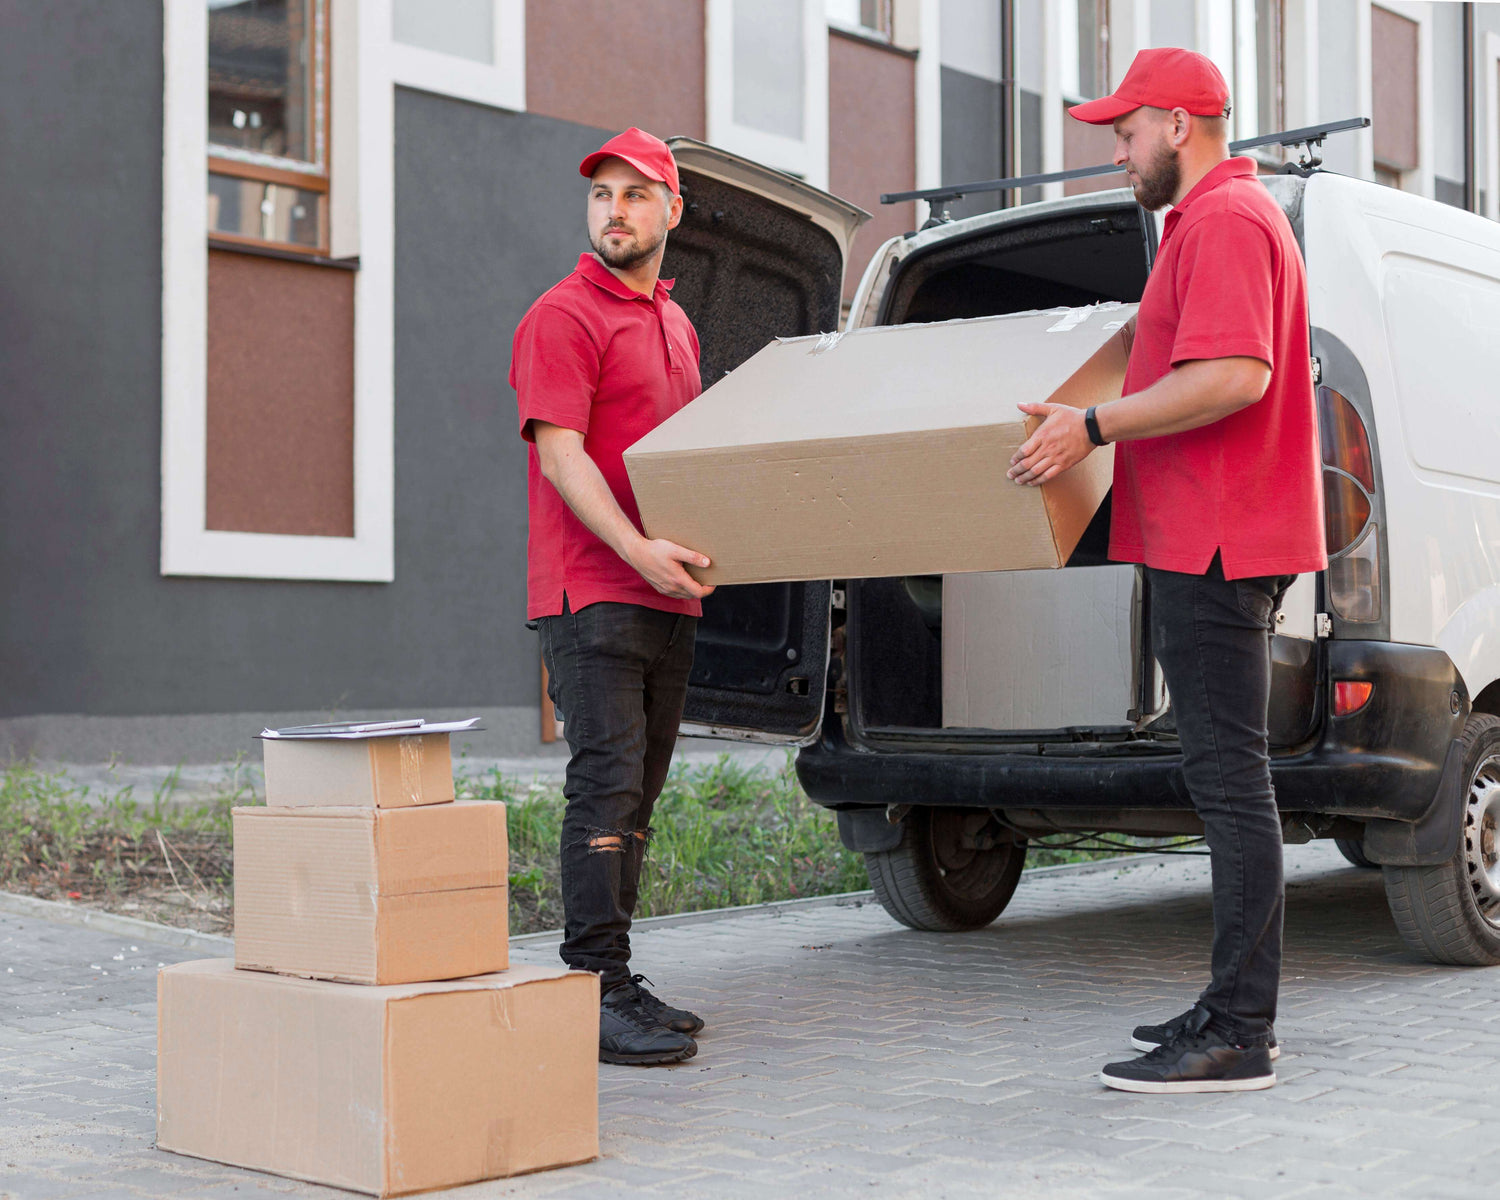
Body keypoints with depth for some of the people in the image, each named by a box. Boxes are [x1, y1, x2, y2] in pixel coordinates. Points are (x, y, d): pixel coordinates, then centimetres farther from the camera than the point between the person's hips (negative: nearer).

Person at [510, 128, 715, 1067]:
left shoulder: (676, 325, 21)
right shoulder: (563, 318, -6)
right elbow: (561, 456, -16)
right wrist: (639, 550, -27)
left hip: (668, 598, 8)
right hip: (591, 593, -8)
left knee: (637, 795, 10)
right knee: (606, 787, -11)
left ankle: (619, 985, 17)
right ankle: (598, 997, -9)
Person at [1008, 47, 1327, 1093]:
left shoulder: (1226, 221, -12)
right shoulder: (1212, 220, 23)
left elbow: (1236, 376, -26)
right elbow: (1150, 340, 38)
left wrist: (1094, 428, -21)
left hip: (1215, 548, -11)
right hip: (1204, 541, 11)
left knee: (1229, 777, -11)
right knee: (1225, 777, 12)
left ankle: (1240, 1039, -9)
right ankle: (1235, 1008, 19)